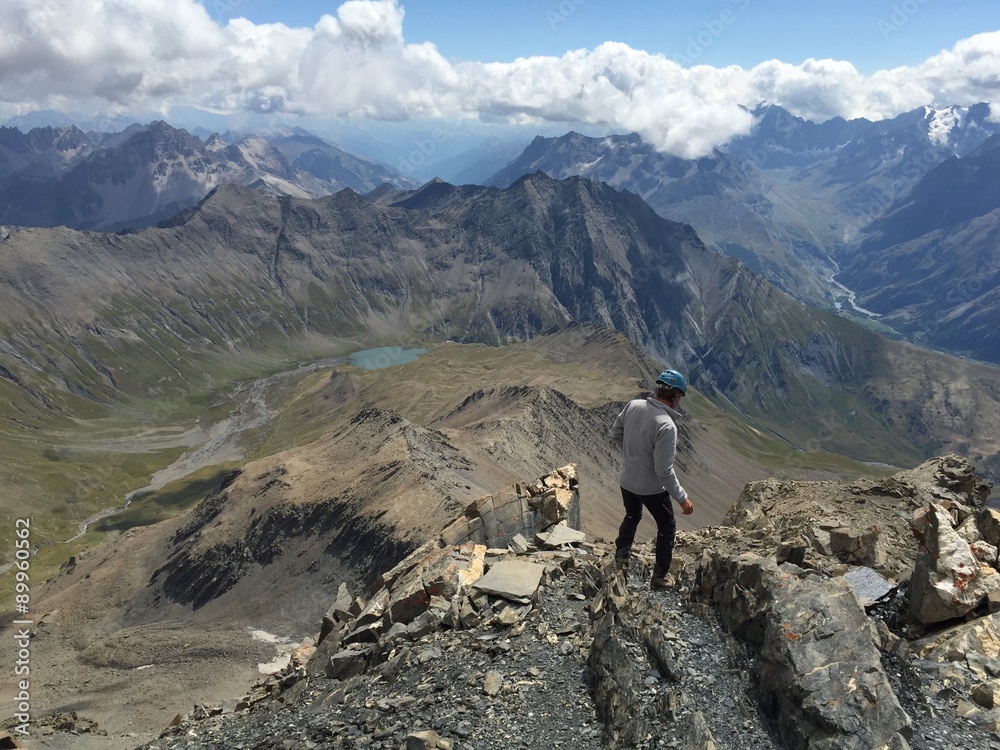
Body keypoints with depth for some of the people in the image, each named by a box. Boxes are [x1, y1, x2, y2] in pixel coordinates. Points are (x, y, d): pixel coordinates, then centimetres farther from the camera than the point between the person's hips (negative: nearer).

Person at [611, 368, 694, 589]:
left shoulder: (633, 405, -13)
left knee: (632, 516, 33)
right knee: (667, 527, 20)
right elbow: (664, 471, -29)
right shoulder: (666, 426, -32)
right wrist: (682, 498, -18)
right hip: (651, 488, -6)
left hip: (626, 480, 6)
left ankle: (621, 557, 44)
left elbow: (616, 433, 3)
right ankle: (660, 576, 31)